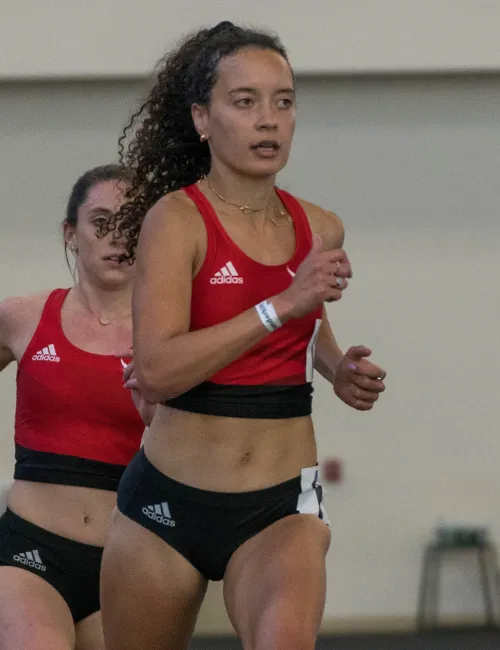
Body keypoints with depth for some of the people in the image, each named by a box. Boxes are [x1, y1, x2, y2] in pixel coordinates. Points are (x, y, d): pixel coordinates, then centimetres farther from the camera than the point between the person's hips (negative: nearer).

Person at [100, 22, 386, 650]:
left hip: (281, 508, 2)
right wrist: (283, 305, -25)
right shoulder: (177, 218, -11)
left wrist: (340, 370, 8)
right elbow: (156, 372, -24)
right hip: (168, 502, -2)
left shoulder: (320, 231, 5)